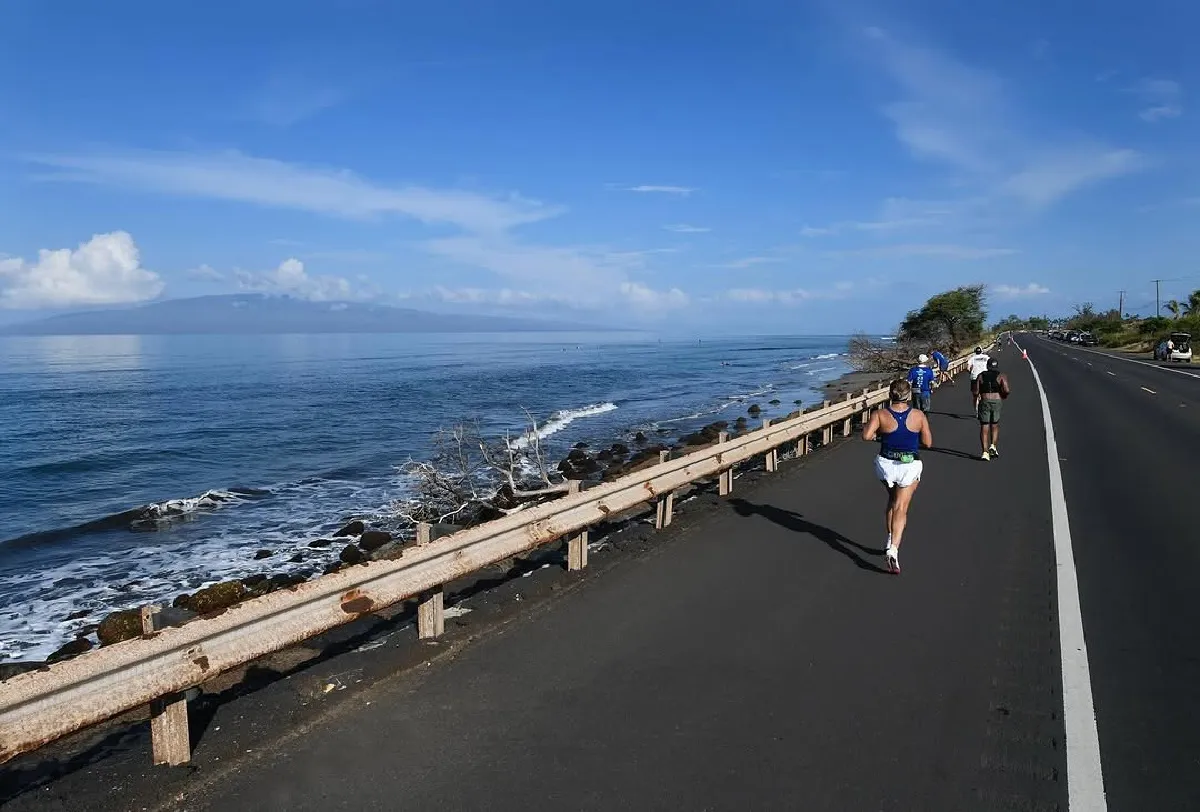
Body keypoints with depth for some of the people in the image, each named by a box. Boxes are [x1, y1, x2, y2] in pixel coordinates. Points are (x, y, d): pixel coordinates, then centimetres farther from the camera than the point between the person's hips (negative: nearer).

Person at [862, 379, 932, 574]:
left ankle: (891, 540, 27)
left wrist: (879, 436, 2)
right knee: (901, 508, 0)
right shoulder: (918, 416, -6)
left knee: (893, 500, 26)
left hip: (886, 464, 1)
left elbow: (866, 436, -19)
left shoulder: (880, 414, -10)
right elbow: (928, 442, -1)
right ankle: (893, 549, -15)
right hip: (910, 465, -1)